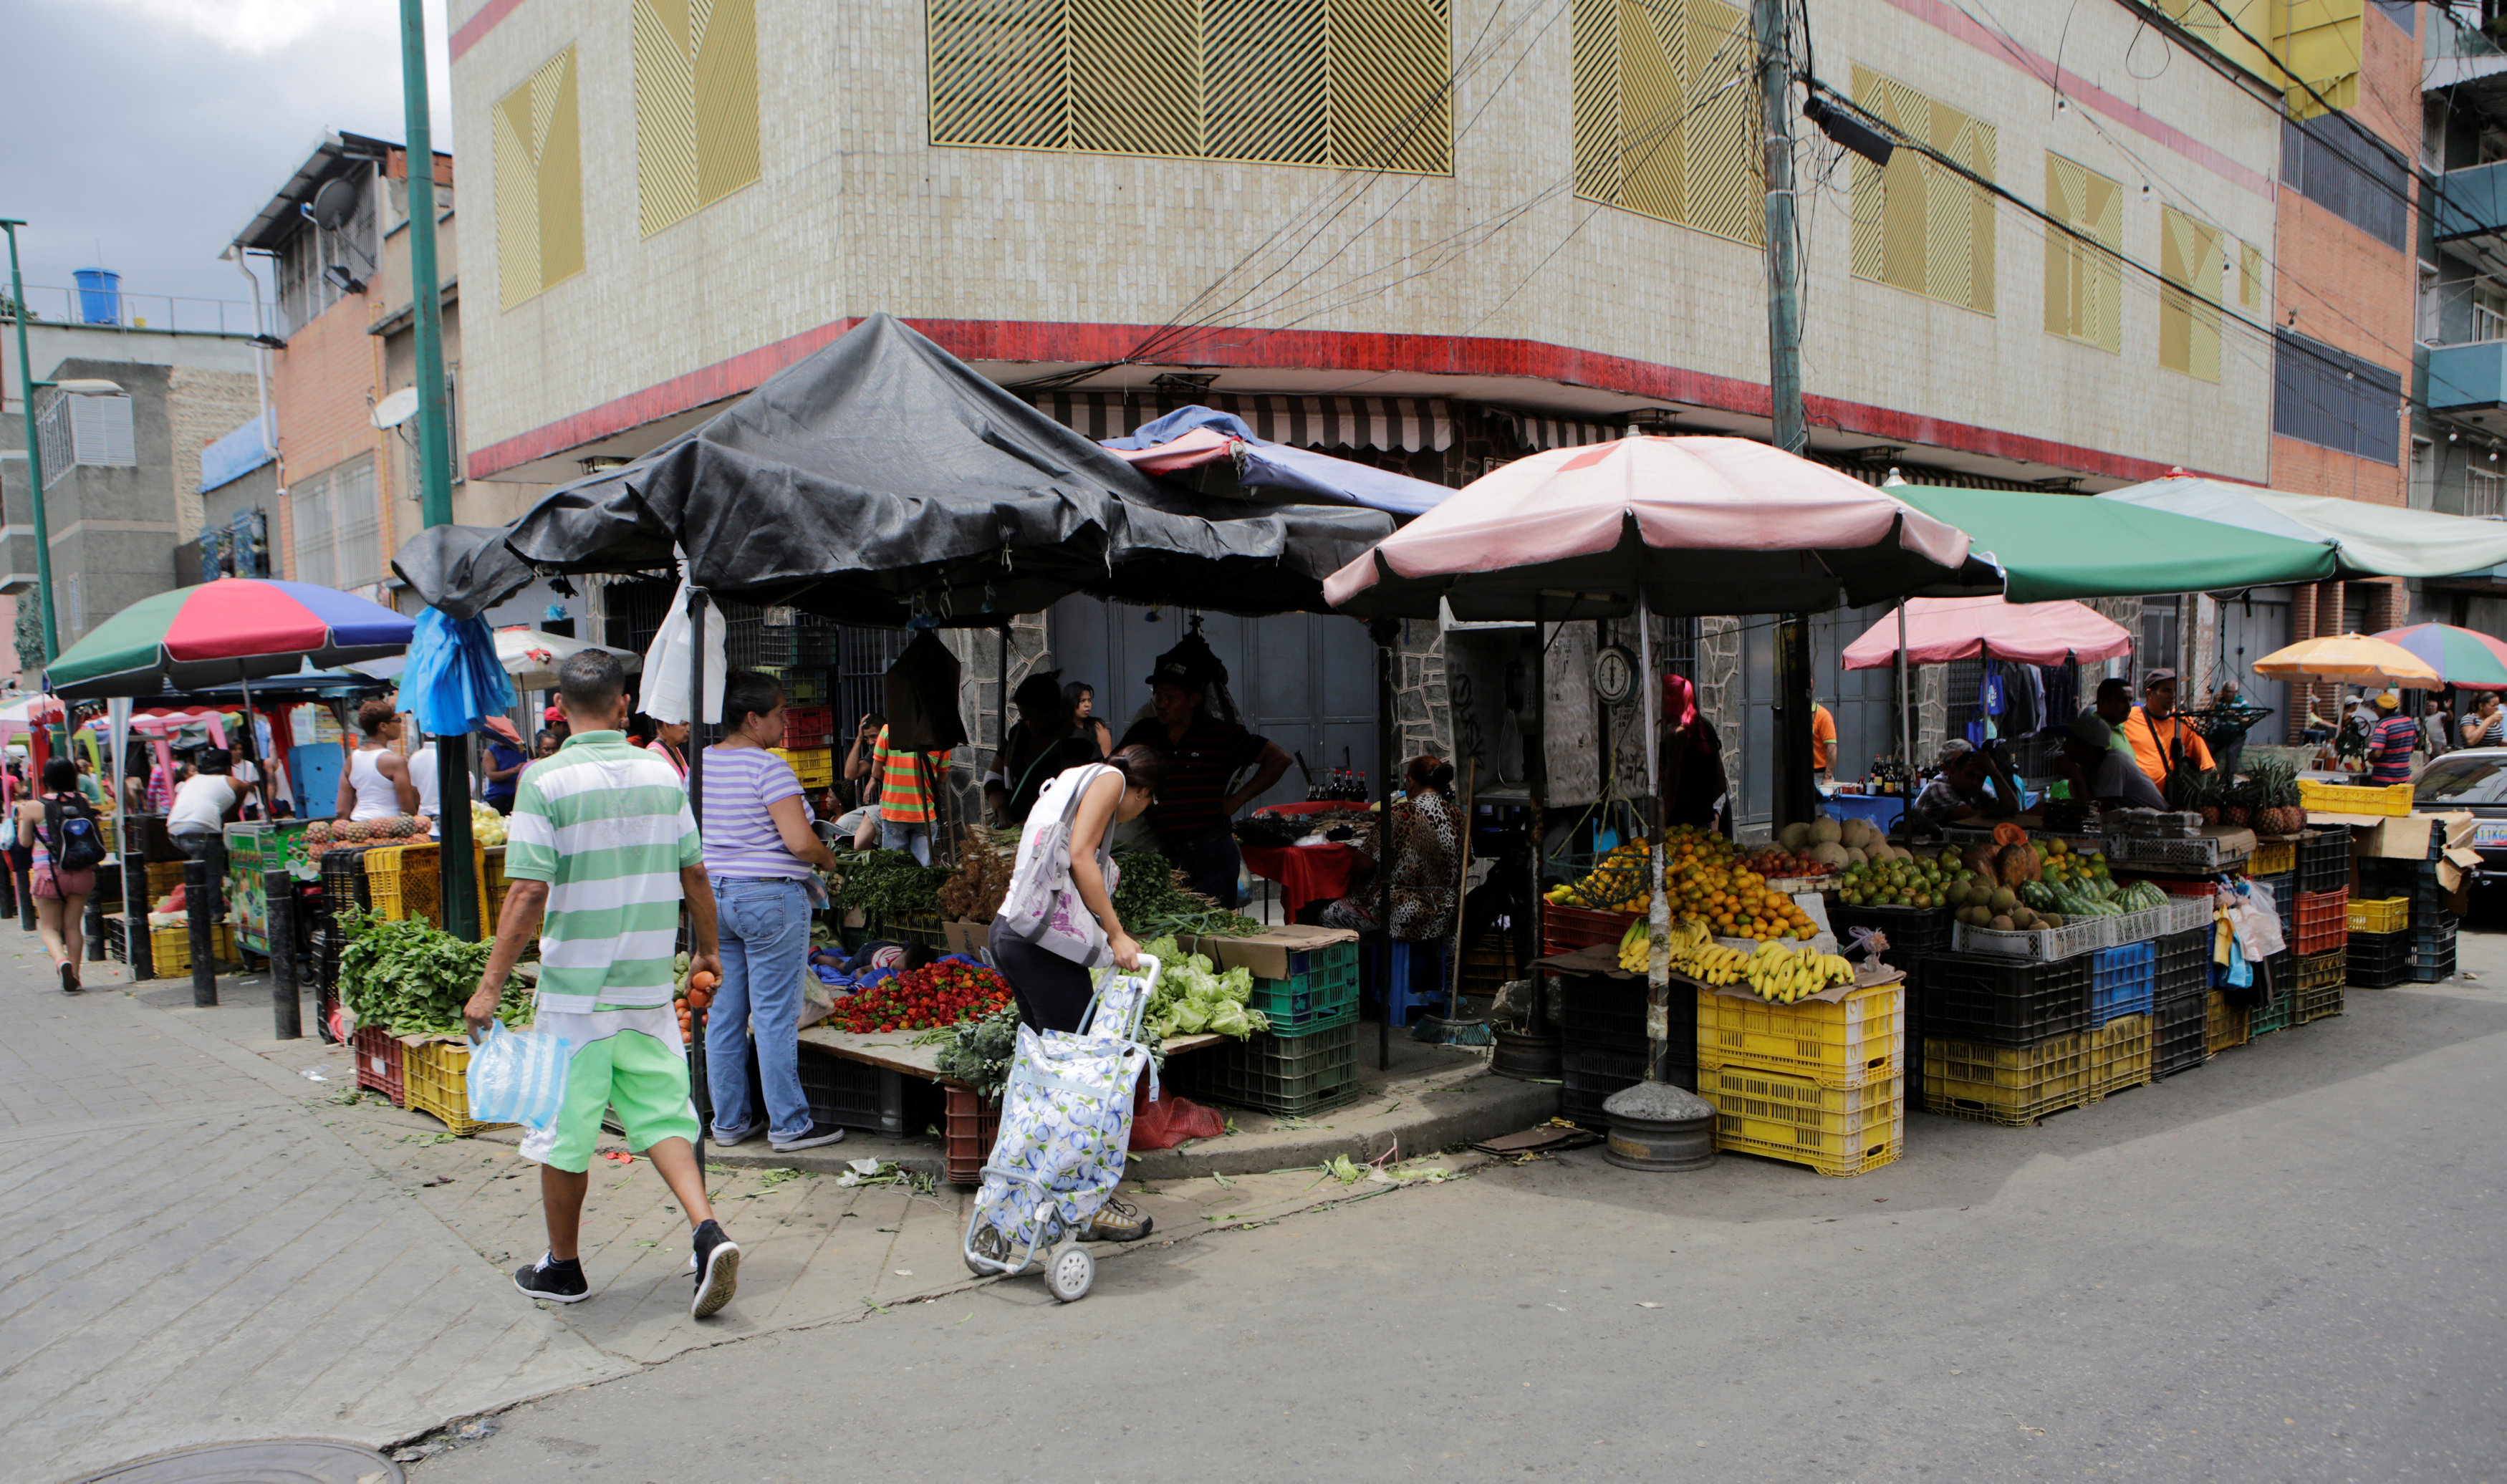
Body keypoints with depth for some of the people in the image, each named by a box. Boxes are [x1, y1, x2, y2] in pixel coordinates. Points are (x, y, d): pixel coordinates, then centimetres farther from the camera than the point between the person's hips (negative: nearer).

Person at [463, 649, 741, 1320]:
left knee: (564, 1129, 10)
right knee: (661, 1114, 11)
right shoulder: (662, 774, 3)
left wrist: (490, 986, -10)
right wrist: (707, 947, 22)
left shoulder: (546, 780, -11)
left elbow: (529, 893, -16)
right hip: (649, 986, 4)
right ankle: (707, 1232, -7)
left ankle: (562, 1268, 25)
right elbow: (694, 874, 8)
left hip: (575, 988, -4)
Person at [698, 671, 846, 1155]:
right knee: (775, 1016, -1)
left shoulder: (699, 766, 8)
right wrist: (828, 858, -3)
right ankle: (789, 1126, 8)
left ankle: (729, 1121, 22)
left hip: (712, 896, 7)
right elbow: (799, 841, -23)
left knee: (724, 1015, 12)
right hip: (770, 898, -7)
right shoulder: (769, 768, -15)